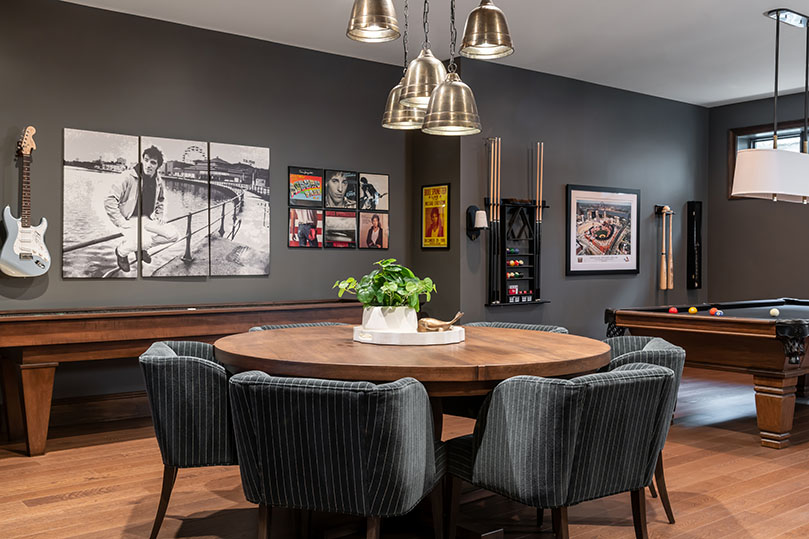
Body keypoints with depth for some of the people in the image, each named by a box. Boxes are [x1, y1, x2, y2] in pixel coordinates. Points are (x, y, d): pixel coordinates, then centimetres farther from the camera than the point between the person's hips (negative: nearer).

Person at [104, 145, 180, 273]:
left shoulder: (158, 180, 3)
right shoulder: (128, 176, -17)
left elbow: (161, 200, 26)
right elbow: (109, 201, -18)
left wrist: (160, 216, 10)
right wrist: (121, 222, -22)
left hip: (148, 219, 7)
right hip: (130, 220, -6)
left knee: (174, 235, -8)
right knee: (144, 241, -34)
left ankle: (142, 247, 13)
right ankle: (121, 251, 1)